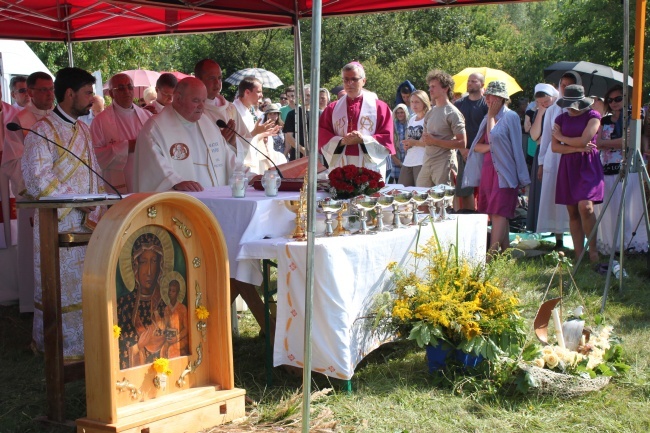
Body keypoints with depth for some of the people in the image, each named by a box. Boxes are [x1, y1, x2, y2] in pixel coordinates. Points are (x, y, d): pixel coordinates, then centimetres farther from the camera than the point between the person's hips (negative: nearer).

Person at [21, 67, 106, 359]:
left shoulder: (82, 129, 14)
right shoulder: (43, 130, -9)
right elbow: (39, 178, -16)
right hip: (57, 223, -7)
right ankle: (61, 347, 9)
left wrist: (94, 212, 1)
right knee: (60, 288, -1)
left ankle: (83, 342, 19)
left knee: (85, 287, 9)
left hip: (85, 223, 7)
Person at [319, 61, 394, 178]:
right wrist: (341, 141, -12)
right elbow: (322, 137, 6)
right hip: (340, 169, 2)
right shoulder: (332, 109, 13)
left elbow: (387, 138, 1)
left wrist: (363, 139, -13)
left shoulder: (379, 107, 7)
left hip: (370, 169, -1)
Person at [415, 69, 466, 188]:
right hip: (427, 164, 7)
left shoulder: (453, 113, -6)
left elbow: (462, 143, -12)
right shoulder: (430, 112, 17)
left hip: (444, 165, -7)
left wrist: (435, 141, -15)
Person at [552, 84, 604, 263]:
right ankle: (579, 255, 6)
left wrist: (561, 137, 1)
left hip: (588, 165, -4)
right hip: (568, 166, 4)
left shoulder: (592, 116, 0)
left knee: (585, 206, -21)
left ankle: (593, 248, -6)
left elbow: (584, 140, -12)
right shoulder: (561, 119, 11)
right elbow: (554, 147, 3)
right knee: (572, 213, 2)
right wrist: (577, 148, -10)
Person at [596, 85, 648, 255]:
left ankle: (629, 243, 1)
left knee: (627, 208, -4)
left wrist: (605, 142, -4)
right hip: (607, 169, 4)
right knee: (608, 210, 2)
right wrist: (618, 143, -14)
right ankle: (610, 244, 8)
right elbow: (598, 143, 3)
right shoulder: (604, 121, 15)